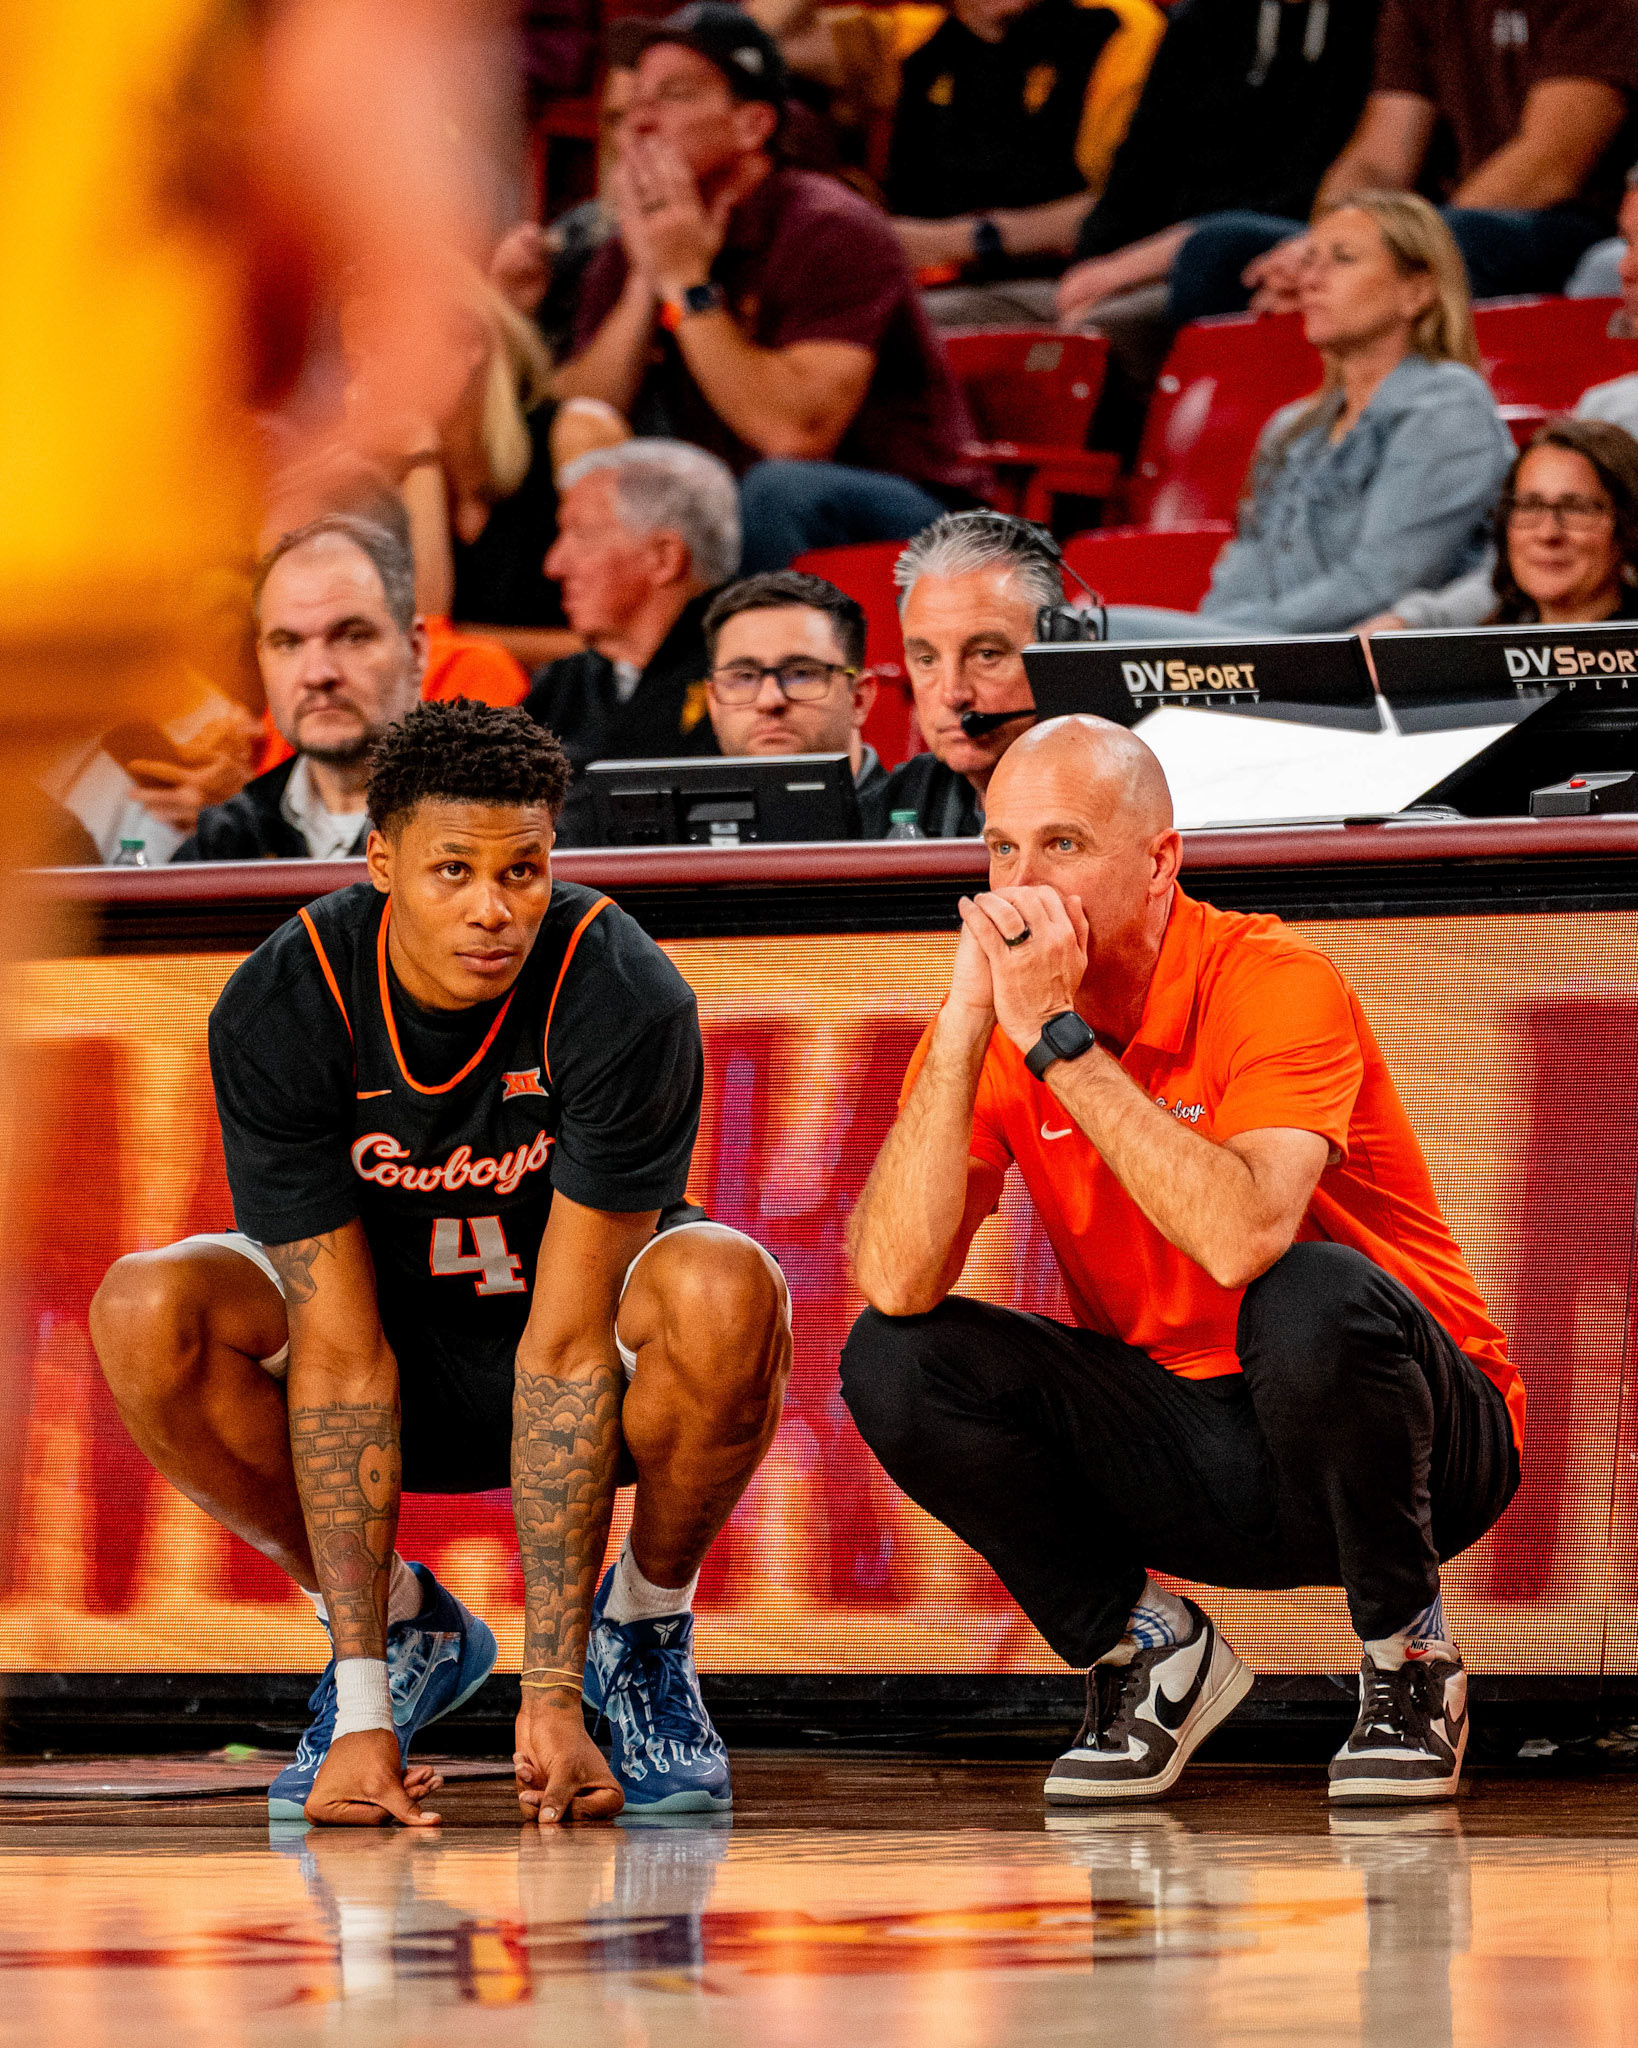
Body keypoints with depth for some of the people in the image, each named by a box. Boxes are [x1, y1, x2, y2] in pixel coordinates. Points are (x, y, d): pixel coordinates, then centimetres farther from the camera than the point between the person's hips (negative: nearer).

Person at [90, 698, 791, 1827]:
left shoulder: (626, 1000, -27)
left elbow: (568, 1342, -29)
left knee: (725, 1291, -36)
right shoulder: (280, 1008, -24)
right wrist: (360, 1716, -31)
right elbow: (339, 1349, -26)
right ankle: (397, 1626, -3)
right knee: (148, 1311, -28)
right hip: (396, 1345, 2)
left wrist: (554, 1693, -32)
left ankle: (644, 1625, -7)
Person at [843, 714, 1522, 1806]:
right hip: (1184, 1455, 4)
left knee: (1312, 1302, -37)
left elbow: (1245, 1239, -38)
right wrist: (964, 1030, -25)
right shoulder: (992, 1022, -5)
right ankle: (1144, 1652, 3)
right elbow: (894, 1284, -19)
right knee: (895, 1362, -16)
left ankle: (1407, 1661, -11)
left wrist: (1060, 1040, -32)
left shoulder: (1278, 984, -19)